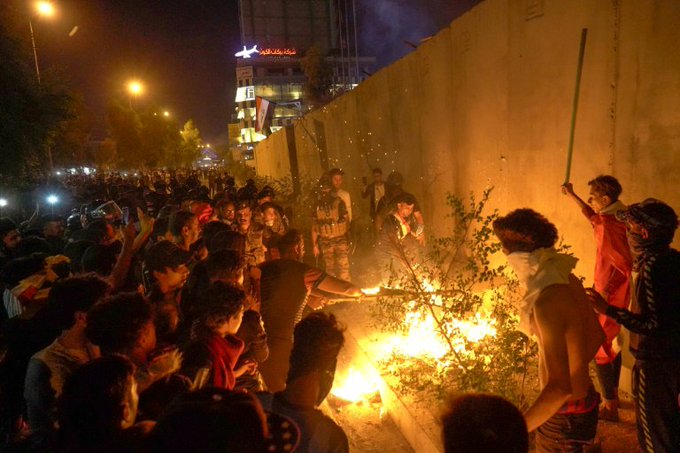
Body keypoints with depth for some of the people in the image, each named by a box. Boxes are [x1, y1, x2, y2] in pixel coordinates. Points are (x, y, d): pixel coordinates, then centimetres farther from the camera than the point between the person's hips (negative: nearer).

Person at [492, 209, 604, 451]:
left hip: (565, 416, -8)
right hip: (586, 401, 8)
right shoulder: (568, 280, -4)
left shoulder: (547, 302, -31)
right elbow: (596, 336, 9)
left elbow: (560, 388, -34)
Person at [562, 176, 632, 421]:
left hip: (610, 298, -10)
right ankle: (612, 396, 36)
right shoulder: (608, 218, 5)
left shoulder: (610, 226, -24)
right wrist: (571, 195, 29)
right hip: (609, 295, 10)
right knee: (611, 345, 20)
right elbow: (592, 216, 29)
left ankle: (610, 407, 12)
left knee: (600, 349, 0)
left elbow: (624, 265, -29)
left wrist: (605, 292, -24)